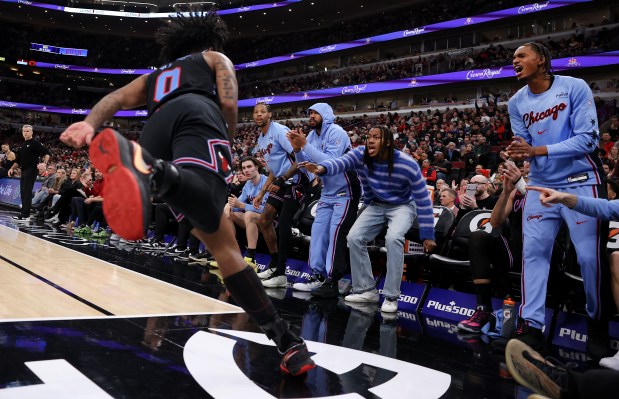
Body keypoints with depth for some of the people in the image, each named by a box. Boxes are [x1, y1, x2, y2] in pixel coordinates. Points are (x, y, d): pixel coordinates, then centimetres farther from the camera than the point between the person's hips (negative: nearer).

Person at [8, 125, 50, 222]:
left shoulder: (35, 143, -3)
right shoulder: (22, 146, 21)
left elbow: (46, 153, -11)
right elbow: (18, 160, 27)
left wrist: (44, 163, -25)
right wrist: (12, 168, 15)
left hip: (32, 170, -8)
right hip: (23, 171, 9)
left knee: (27, 192, -13)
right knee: (23, 192, 8)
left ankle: (26, 215, -15)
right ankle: (23, 213, 13)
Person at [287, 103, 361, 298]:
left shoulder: (336, 133, -18)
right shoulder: (312, 136, 5)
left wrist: (305, 145, -28)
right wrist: (297, 149, -13)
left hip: (345, 192, -8)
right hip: (327, 193, 8)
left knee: (335, 234, -14)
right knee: (318, 232, 4)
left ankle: (332, 282, -12)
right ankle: (318, 277, 11)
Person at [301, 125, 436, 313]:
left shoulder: (407, 165, -25)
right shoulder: (361, 155, -17)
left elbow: (423, 200, -18)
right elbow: (341, 162, -38)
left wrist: (427, 235, -18)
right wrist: (322, 168, -63)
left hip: (402, 206, -4)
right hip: (376, 205, 4)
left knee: (393, 238, -32)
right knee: (354, 237, -15)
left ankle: (391, 296, -20)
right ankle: (366, 289, 1)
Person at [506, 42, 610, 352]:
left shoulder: (575, 87, -12)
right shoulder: (516, 103, 3)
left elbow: (587, 138, -18)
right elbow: (524, 145, 5)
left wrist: (537, 150, -27)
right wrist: (519, 153, -20)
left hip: (580, 183, -4)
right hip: (541, 185, 4)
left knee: (589, 256, -1)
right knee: (533, 251, -3)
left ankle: (598, 321, 20)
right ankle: (531, 325, 0)